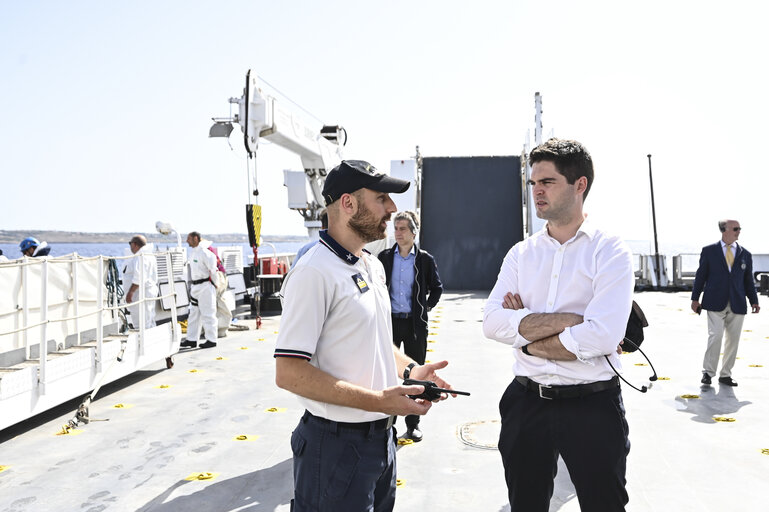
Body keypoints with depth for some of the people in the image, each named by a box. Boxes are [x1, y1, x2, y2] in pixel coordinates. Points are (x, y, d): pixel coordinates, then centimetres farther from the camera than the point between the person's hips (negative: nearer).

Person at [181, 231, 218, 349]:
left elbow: (213, 270, -17)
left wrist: (214, 284, -9)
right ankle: (191, 339, 17)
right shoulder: (192, 251, 12)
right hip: (195, 286, 9)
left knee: (207, 313, -3)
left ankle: (211, 340, 5)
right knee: (194, 313, 11)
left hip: (205, 286, -9)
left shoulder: (204, 253, -17)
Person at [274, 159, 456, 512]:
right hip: (336, 446, -9)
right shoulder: (315, 272, -20)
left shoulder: (373, 266, 10)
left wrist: (409, 368, 2)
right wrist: (377, 400, -25)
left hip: (381, 437, 9)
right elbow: (288, 372, -24)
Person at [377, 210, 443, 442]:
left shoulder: (425, 259, 0)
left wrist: (426, 307, 1)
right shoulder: (385, 257, 3)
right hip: (390, 321, 1)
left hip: (415, 323, -1)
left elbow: (437, 288, 10)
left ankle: (412, 424, 20)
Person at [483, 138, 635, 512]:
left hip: (591, 405, -4)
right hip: (526, 402, 5)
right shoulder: (522, 253, 5)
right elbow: (493, 323, -9)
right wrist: (571, 319, -18)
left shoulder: (609, 252, -8)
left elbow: (603, 335, -21)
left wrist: (526, 334, -11)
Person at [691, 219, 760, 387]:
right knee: (715, 335, -14)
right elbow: (701, 275, 5)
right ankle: (708, 372, -1)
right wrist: (695, 298, 2)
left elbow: (748, 280, 15)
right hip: (715, 303, -3)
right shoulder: (709, 251, 4)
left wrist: (754, 301, 5)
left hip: (737, 305, 3)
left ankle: (725, 374, 17)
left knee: (733, 340, 5)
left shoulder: (745, 254, 12)